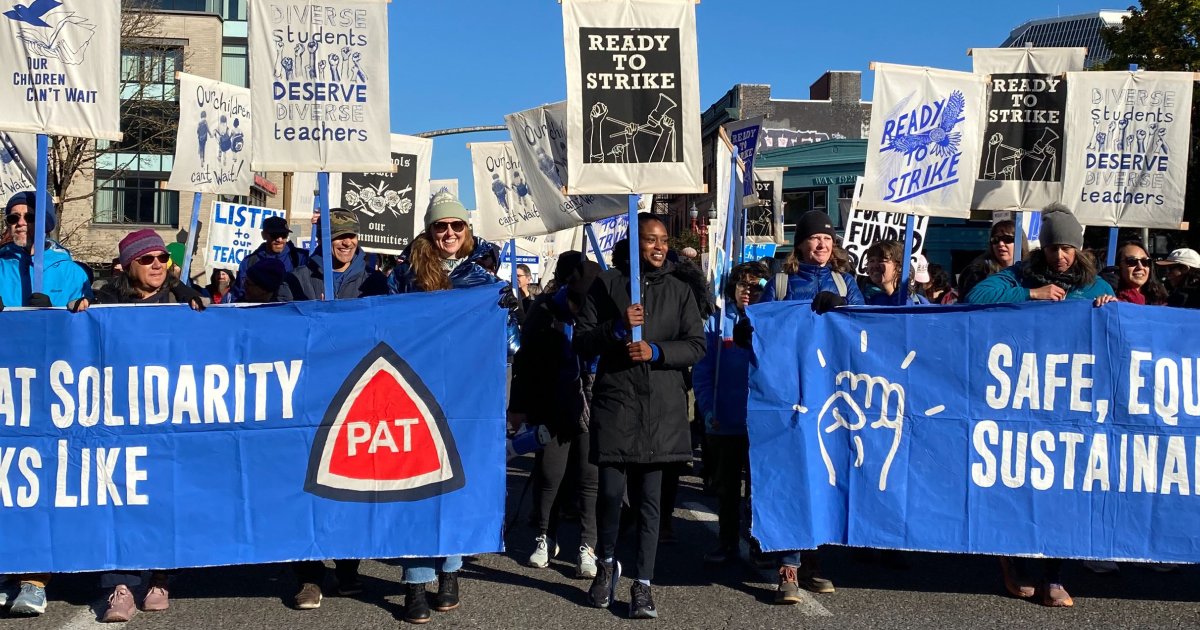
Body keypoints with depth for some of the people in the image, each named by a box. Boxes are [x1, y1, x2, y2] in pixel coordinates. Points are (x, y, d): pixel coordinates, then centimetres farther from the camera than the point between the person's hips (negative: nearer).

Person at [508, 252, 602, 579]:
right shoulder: (544, 311, -4)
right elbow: (525, 361, 1)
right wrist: (519, 406, -1)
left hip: (593, 410, 0)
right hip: (553, 408, 0)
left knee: (590, 478, 3)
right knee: (549, 476, 7)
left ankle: (588, 546, 12)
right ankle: (545, 538, 25)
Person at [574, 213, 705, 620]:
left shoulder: (679, 291, 11)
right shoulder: (607, 284, 5)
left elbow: (696, 346, 5)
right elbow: (581, 341, 2)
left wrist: (655, 351, -10)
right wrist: (617, 329, -16)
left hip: (661, 407, 1)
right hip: (614, 401, -1)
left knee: (649, 497, 2)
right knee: (611, 490, -4)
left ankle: (642, 585, 10)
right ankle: (606, 563, 23)